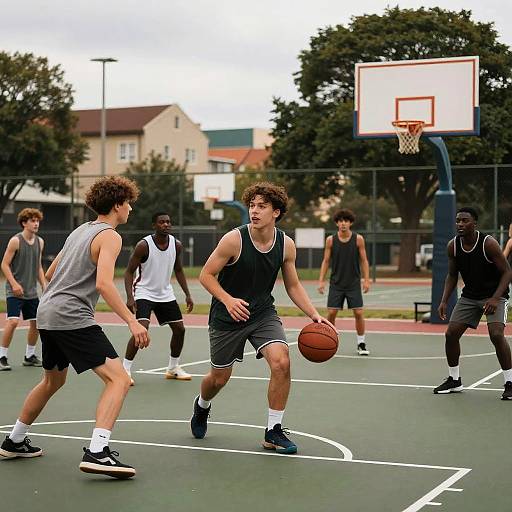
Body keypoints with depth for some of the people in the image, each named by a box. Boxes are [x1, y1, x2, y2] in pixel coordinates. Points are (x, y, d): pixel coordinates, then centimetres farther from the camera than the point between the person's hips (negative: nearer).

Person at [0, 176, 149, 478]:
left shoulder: (81, 230, 19)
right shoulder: (109, 236, -8)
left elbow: (51, 273, 27)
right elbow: (104, 283, -22)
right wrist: (132, 321, -26)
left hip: (47, 313, 10)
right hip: (73, 318, -10)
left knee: (53, 381, 29)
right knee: (119, 380, -13)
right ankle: (97, 452, -26)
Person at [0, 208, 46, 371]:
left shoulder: (40, 242, 7)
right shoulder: (15, 241, -11)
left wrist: (44, 285, 8)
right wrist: (14, 283, -20)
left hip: (31, 292, 7)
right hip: (15, 291, -6)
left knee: (36, 323, 8)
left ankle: (29, 356, 24)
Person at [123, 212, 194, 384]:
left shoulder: (176, 245, -4)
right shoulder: (144, 245, -19)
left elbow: (178, 270, 11)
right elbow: (129, 272, -14)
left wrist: (187, 295, 5)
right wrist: (130, 297, -26)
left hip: (165, 294, 6)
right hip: (144, 293, -6)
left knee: (179, 329, 7)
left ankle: (173, 368, 25)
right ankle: (125, 370, -12)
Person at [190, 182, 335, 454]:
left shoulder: (286, 245, -7)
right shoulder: (234, 239, -20)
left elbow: (293, 285, 6)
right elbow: (206, 275, -13)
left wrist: (314, 314, -7)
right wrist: (227, 299, -29)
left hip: (263, 313, 2)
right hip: (227, 316, -2)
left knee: (281, 362, -21)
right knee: (219, 377, 10)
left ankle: (273, 431, -5)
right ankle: (202, 406, 48)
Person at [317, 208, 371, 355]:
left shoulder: (358, 239, -4)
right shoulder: (330, 240, -2)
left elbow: (364, 261, 1)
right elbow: (326, 261, 4)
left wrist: (366, 280, -6)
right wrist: (321, 280, -3)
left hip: (354, 284, -1)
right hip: (336, 283, 1)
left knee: (359, 313, -4)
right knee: (331, 313, -3)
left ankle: (361, 344, 10)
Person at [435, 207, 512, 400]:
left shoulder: (488, 243, -21)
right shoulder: (453, 246, -6)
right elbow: (452, 276, 7)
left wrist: (495, 299, -27)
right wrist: (444, 301, -4)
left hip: (495, 294, -5)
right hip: (469, 295, 6)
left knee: (496, 334, -24)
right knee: (451, 333, -1)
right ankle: (454, 380, 17)